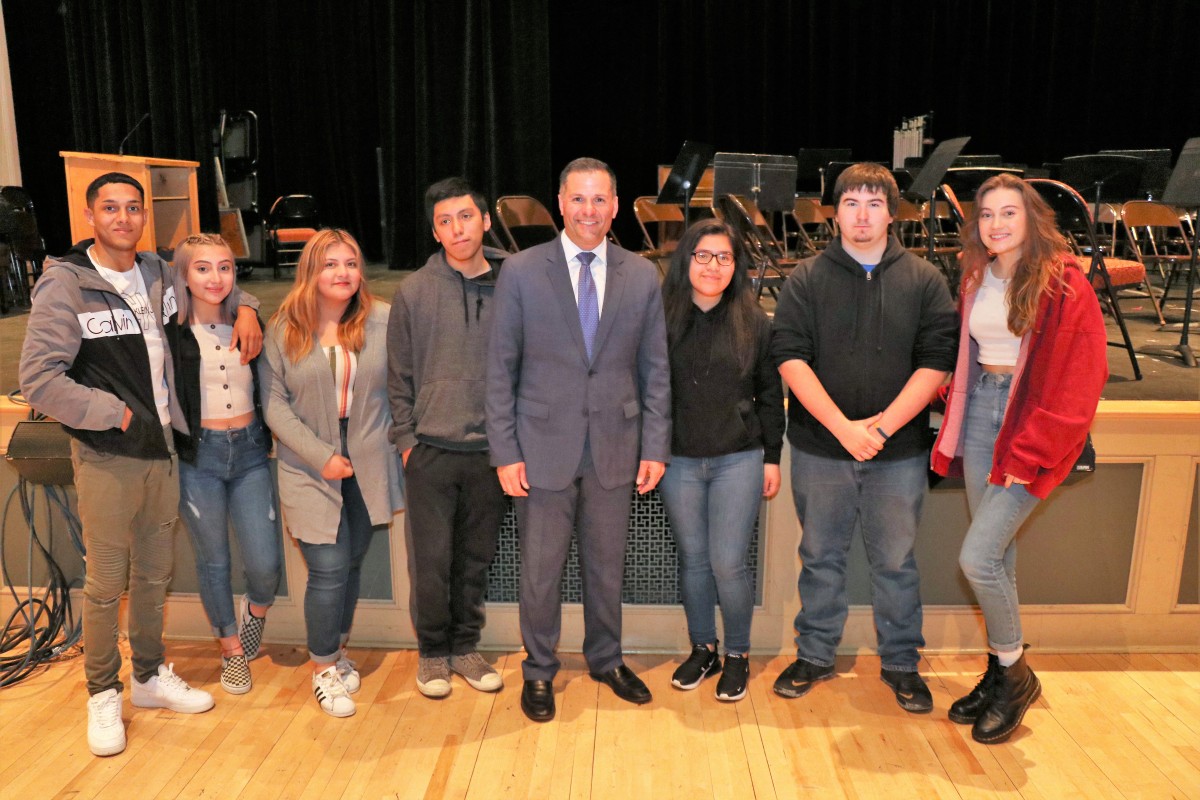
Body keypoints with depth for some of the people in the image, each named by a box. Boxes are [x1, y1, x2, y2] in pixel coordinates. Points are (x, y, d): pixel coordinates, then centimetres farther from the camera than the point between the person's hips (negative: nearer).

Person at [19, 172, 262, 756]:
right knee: (106, 583, 5)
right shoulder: (64, 285, -11)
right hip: (105, 458, -5)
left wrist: (244, 308, 5)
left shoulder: (158, 275, 5)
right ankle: (103, 696, 24)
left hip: (161, 450, 5)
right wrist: (115, 414, -14)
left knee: (154, 575, 16)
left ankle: (150, 676, 34)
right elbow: (38, 379, -15)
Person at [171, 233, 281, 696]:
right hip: (198, 455, -2)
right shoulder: (171, 332, -6)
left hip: (249, 451, 2)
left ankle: (255, 613, 32)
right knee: (213, 561, 11)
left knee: (266, 563, -2)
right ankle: (231, 648, 31)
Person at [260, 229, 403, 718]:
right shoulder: (283, 330, -2)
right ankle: (323, 668, 17)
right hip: (310, 471, -1)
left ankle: (338, 650, 35)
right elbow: (273, 402, -3)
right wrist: (321, 455, -11)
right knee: (329, 570, -5)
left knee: (351, 565, 12)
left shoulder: (383, 322, -2)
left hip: (367, 469, 2)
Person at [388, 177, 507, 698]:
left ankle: (465, 647, 30)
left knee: (477, 557, 13)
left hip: (491, 449, 1)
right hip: (431, 451, -1)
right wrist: (406, 439, 0)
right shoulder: (414, 292, -1)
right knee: (431, 561, 6)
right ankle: (432, 652, 26)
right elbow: (399, 377, 4)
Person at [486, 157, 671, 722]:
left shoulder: (643, 276, 3)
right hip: (543, 447, -2)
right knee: (540, 570, 9)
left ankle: (606, 659, 39)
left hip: (615, 448, 2)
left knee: (607, 565, 16)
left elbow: (656, 369, 5)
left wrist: (655, 447, 1)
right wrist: (504, 453, -6)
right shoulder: (521, 272, -3)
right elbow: (500, 369, -2)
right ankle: (539, 671, 31)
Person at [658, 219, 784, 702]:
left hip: (738, 461, -1)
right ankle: (702, 649, 30)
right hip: (679, 461, 1)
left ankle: (737, 655, 22)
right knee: (692, 559, 11)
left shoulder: (755, 324, 1)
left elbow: (770, 395, 6)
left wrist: (772, 457, 4)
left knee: (728, 564, -1)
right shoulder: (664, 319, 0)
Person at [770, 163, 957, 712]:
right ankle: (814, 655, 30)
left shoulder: (924, 281, 3)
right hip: (819, 447, 0)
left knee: (895, 562, 11)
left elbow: (937, 361, -4)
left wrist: (885, 424, -15)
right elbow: (790, 358, -8)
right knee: (820, 557, 13)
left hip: (899, 452, 0)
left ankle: (901, 663, 29)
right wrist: (842, 427, -18)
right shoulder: (806, 280, 1)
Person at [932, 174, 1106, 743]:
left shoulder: (1064, 284, -10)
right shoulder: (975, 278, 10)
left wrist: (1029, 453, -14)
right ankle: (998, 673, 27)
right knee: (996, 552, 12)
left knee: (977, 557, -10)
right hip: (980, 412, 6)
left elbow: (1078, 378, -13)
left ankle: (1015, 675, 14)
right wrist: (956, 418, 4)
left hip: (1032, 422, -6)